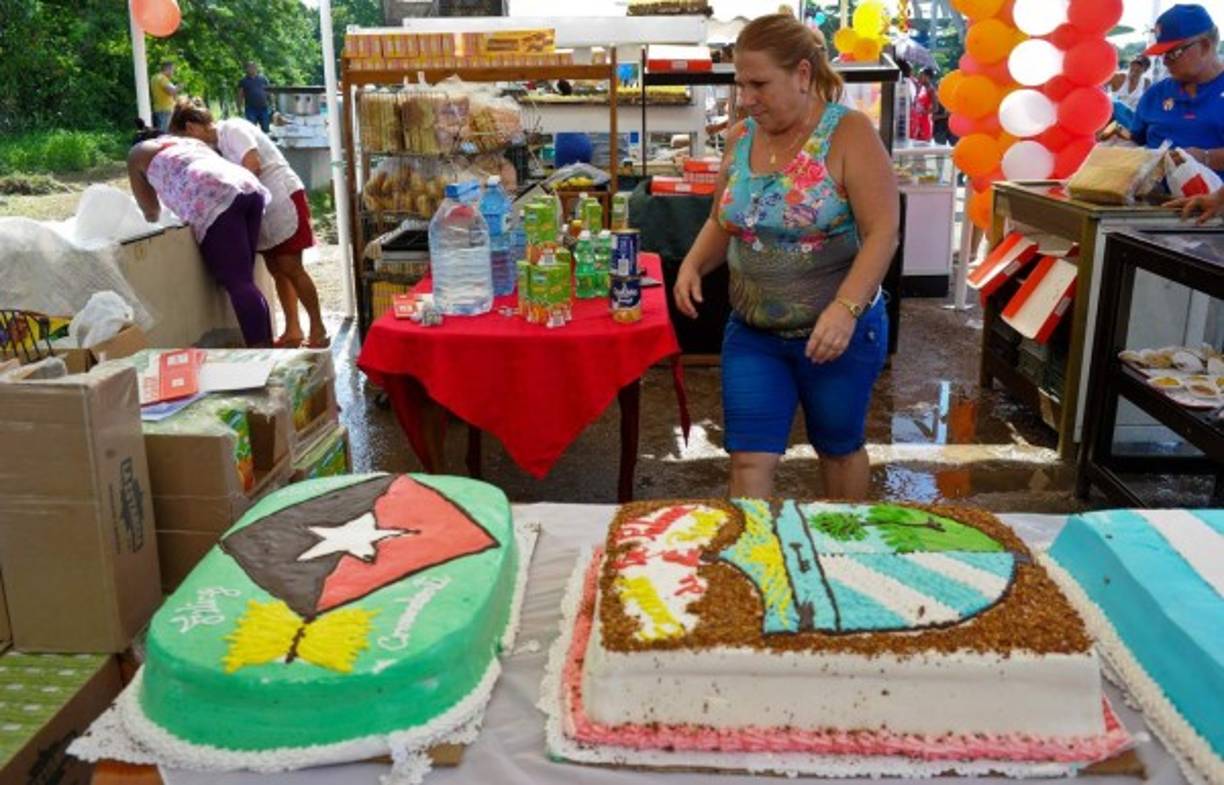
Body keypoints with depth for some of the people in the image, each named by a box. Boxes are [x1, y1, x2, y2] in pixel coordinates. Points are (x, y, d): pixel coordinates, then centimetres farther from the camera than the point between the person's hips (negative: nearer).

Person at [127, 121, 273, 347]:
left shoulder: (139, 153, 26)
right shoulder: (191, 142, 41)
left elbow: (150, 211, 32)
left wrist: (154, 219, 55)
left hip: (215, 201, -6)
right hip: (249, 189, 6)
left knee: (238, 285, -10)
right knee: (244, 281, 11)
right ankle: (268, 347, 7)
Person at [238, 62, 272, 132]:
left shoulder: (263, 79, 10)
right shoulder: (243, 81, 5)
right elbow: (240, 96, 5)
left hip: (264, 109, 2)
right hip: (250, 109, -2)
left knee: (266, 129, 4)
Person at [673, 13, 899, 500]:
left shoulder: (849, 133, -13)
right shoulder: (740, 138, 2)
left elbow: (882, 232, -19)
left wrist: (845, 309, -32)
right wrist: (693, 264, -6)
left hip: (836, 332, -4)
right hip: (752, 333, 4)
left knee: (838, 449, 17)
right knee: (750, 459, 0)